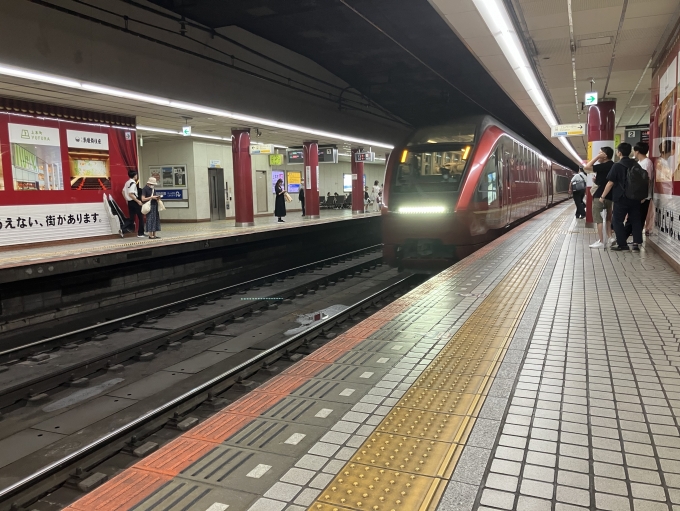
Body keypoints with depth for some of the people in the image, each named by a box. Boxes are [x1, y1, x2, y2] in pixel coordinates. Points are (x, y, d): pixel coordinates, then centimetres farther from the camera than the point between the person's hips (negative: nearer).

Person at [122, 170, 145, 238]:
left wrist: (126, 200, 21)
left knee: (132, 218, 12)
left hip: (129, 202, 8)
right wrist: (138, 201, -19)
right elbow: (131, 194, -23)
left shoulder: (127, 183, 10)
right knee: (141, 217, 4)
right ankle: (140, 233, 6)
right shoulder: (133, 183, -16)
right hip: (134, 202, -8)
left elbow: (123, 192, 14)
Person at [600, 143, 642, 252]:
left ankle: (622, 244, 2)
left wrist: (603, 196, -4)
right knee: (635, 220, 9)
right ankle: (636, 243, 5)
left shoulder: (617, 166, -10)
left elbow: (610, 183, -12)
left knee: (617, 220, 3)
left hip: (621, 198, -5)